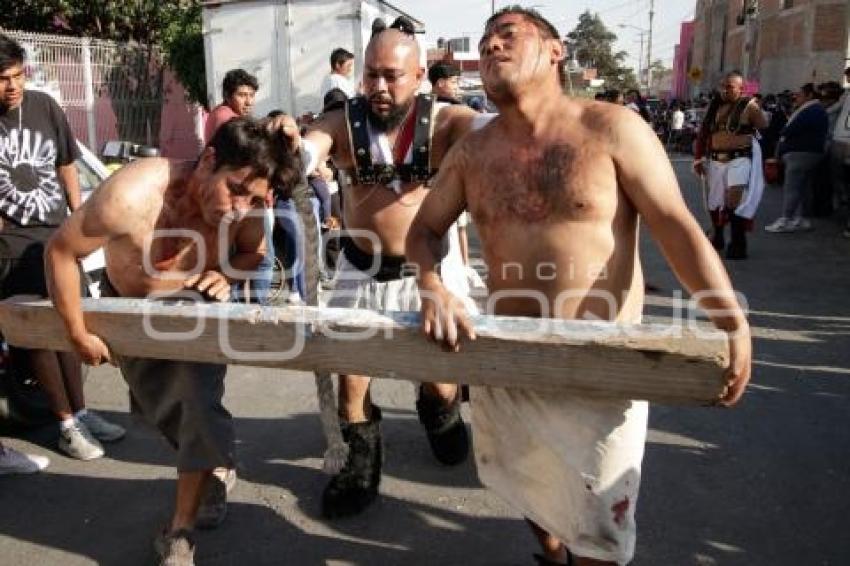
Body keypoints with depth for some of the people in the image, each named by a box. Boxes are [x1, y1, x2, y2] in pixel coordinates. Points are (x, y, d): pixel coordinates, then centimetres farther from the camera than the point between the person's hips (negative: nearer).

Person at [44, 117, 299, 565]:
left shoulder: (248, 207, -30)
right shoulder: (130, 197, -40)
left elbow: (256, 253, -8)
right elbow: (61, 251, -25)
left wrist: (228, 273, -30)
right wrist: (78, 333, -20)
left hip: (196, 308, 0)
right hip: (129, 308, 0)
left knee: (199, 401, -17)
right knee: (158, 404, 15)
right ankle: (212, 465, 44)